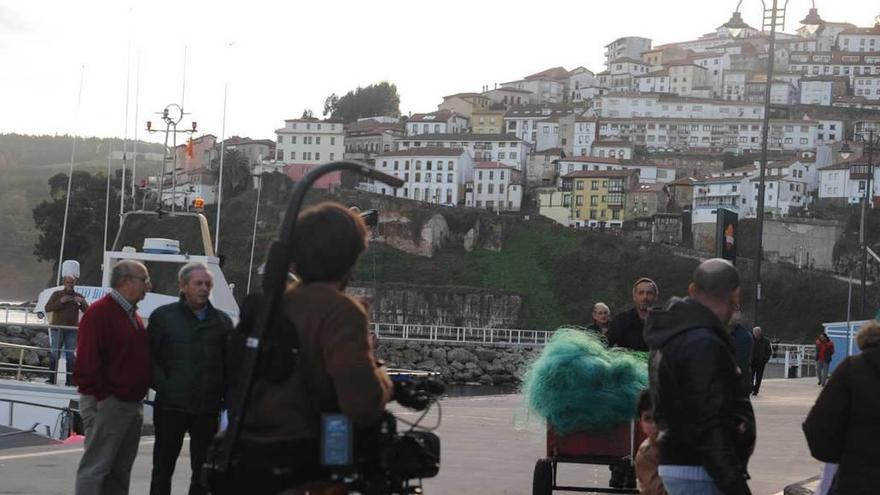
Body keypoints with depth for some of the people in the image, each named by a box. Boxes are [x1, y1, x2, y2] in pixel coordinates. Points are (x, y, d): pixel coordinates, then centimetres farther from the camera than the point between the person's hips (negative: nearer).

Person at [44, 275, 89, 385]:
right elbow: (47, 308, -3)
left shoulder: (78, 297, 11)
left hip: (72, 330, 1)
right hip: (57, 329, -1)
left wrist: (82, 302, -14)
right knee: (54, 354, 0)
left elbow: (87, 311, 4)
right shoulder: (57, 294, 8)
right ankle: (52, 379, 5)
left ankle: (69, 380, -2)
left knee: (71, 355, -2)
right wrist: (60, 302, -14)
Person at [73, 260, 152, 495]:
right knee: (95, 468, -6)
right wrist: (103, 395, -18)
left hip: (132, 403, 9)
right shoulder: (100, 312, -14)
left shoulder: (133, 315, 15)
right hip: (107, 404, -9)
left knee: (120, 469, 13)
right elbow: (86, 361, -20)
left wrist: (139, 393, 15)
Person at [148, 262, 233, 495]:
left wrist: (223, 393, -3)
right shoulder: (163, 316, 4)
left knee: (203, 469, 7)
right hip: (171, 406, -2)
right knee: (163, 467, 4)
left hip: (208, 407, 2)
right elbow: (150, 356, 0)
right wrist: (163, 386, -10)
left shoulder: (222, 321, 10)